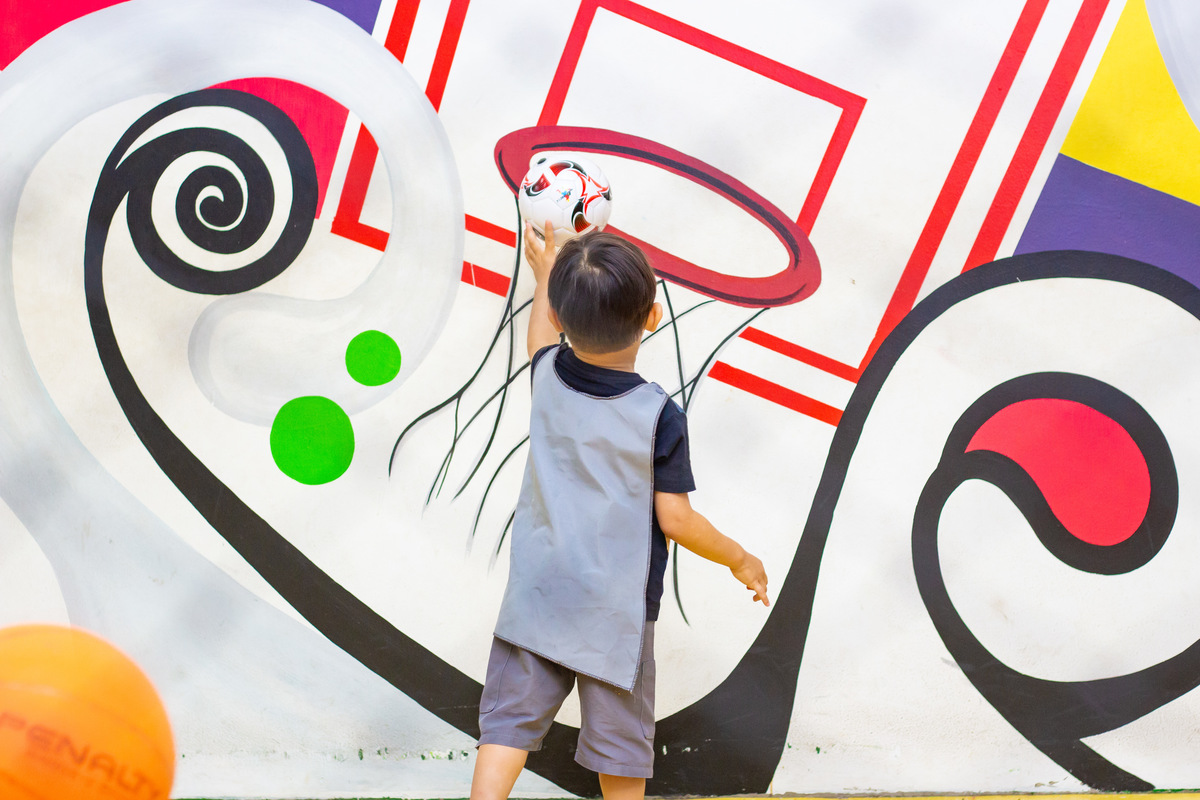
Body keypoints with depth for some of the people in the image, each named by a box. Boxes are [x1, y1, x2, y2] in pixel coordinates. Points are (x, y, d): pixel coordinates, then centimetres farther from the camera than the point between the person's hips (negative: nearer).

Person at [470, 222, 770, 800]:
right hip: (615, 611, -3)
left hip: (536, 598, 3)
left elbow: (542, 338, 22)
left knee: (508, 721, 7)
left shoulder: (548, 378, -3)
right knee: (620, 749, 9)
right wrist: (739, 559, 5)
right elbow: (675, 520, -11)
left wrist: (546, 274, 38)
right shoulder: (659, 417, -14)